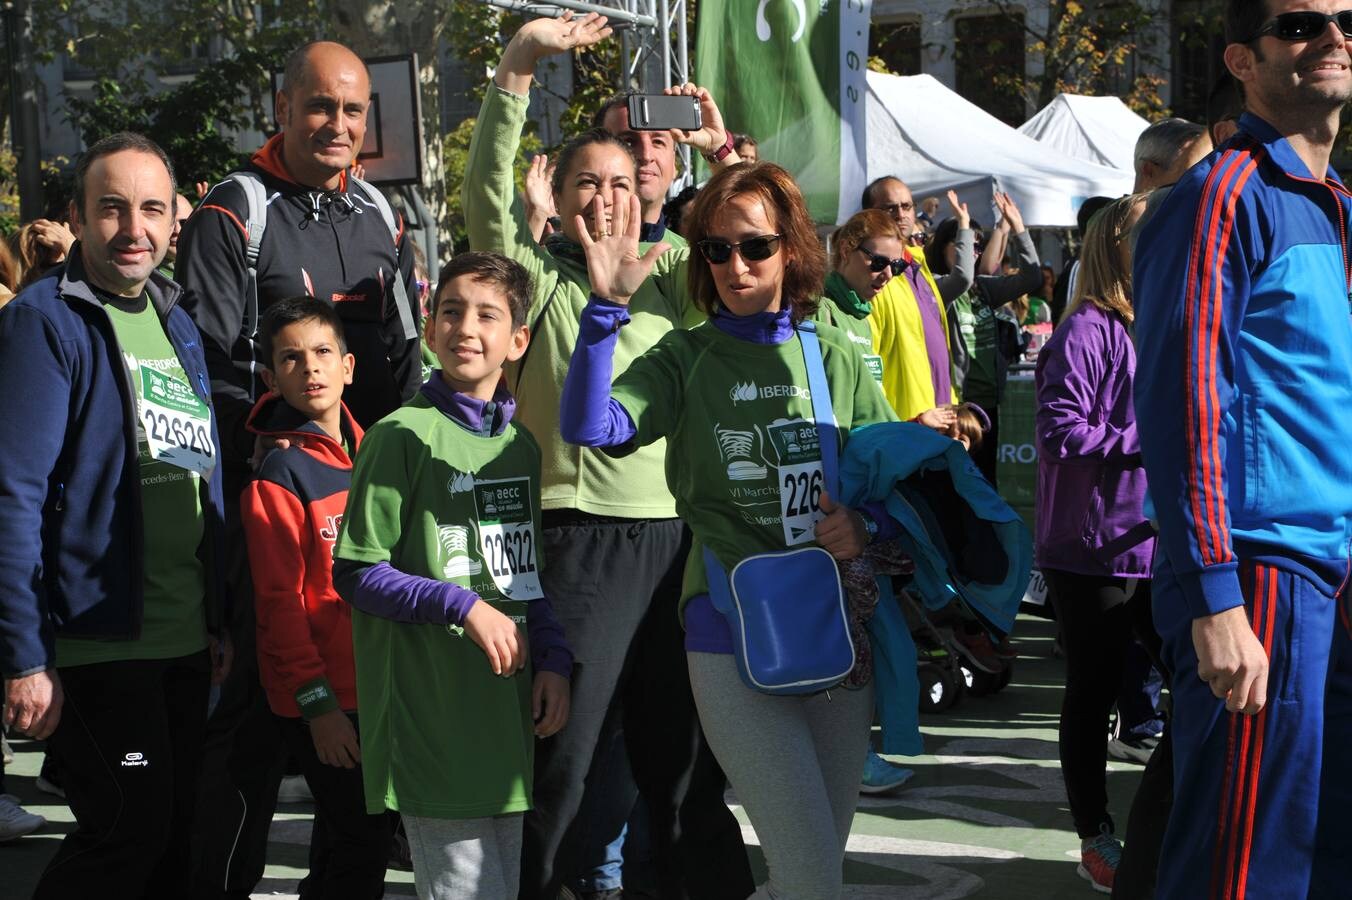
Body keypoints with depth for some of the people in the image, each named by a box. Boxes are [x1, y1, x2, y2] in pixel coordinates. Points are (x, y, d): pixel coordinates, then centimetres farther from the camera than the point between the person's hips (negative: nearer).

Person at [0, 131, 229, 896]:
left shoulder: (178, 323, 12)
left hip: (186, 641, 7)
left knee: (173, 833, 14)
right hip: (96, 641, -7)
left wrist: (221, 619, 14)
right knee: (131, 829, -8)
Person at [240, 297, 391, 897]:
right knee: (359, 844, -5)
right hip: (322, 698, -6)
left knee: (360, 829, 13)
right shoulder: (280, 475, -11)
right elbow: (280, 603, -13)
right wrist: (317, 704, -16)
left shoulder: (366, 454, 8)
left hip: (379, 684, 7)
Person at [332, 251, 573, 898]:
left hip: (508, 711, 7)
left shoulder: (520, 444, 13)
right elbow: (354, 572, -9)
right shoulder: (403, 436, -8)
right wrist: (463, 606, -16)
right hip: (432, 716, -7)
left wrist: (554, 659, 6)